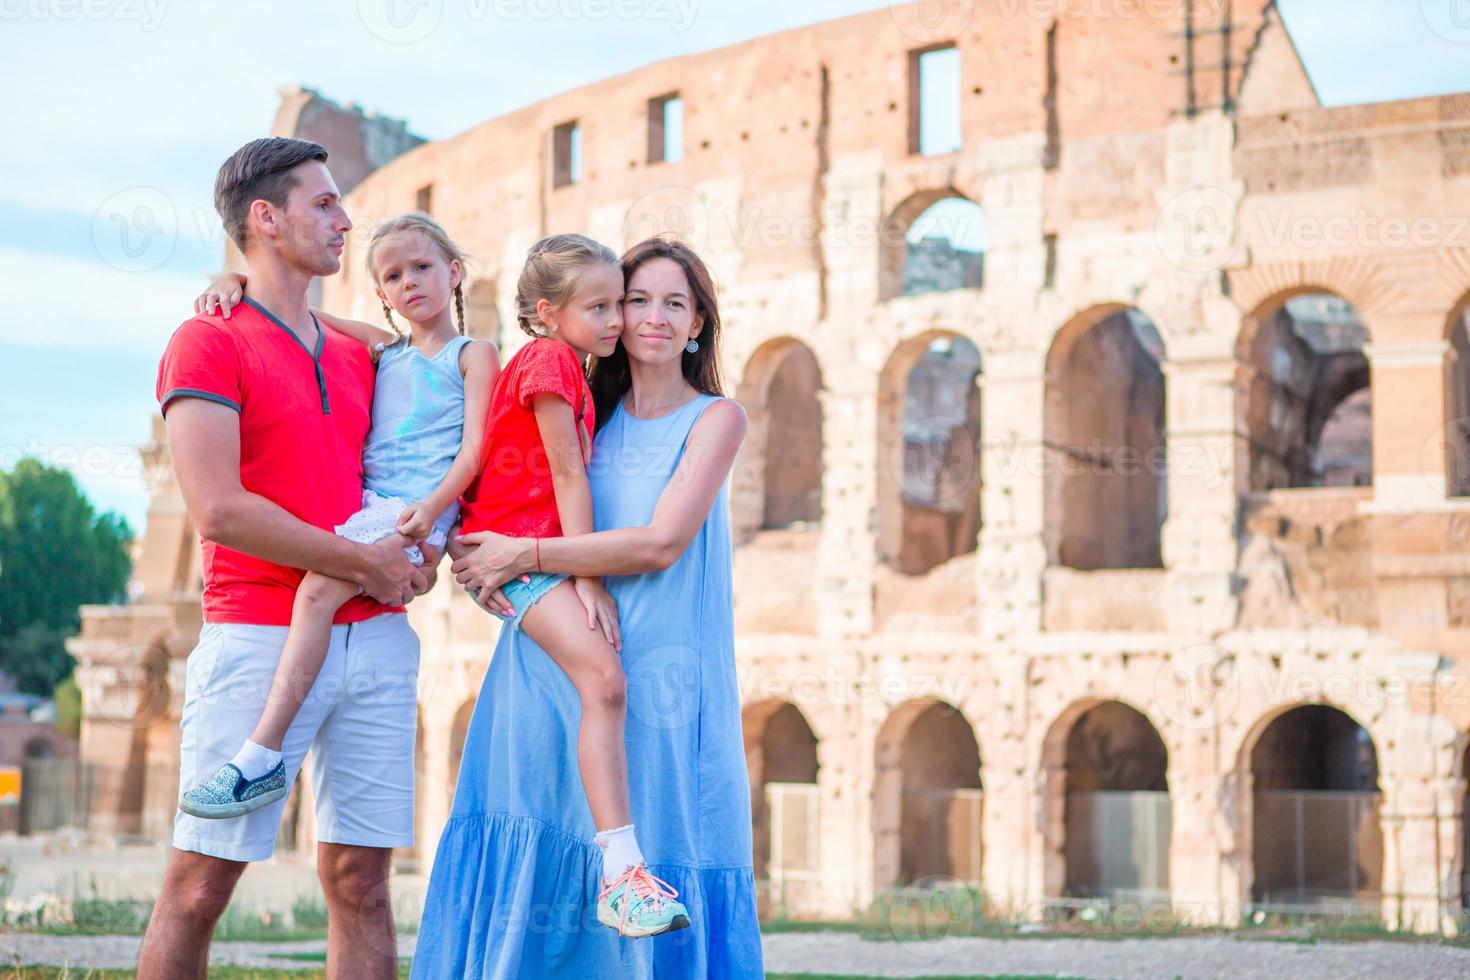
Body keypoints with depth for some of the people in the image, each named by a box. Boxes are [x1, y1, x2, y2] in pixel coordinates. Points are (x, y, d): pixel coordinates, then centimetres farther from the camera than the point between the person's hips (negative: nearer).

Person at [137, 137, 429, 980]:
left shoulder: (356, 356, 18)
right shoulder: (208, 343, -4)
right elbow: (217, 509, -14)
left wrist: (419, 554, 7)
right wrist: (364, 564, -9)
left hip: (376, 639, 6)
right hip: (260, 640, -6)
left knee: (361, 878, 5)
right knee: (199, 883, -2)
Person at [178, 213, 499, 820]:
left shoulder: (473, 354, 8)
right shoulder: (382, 349, 23)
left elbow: (476, 445, -4)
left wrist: (433, 507, -20)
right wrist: (233, 281, 7)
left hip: (418, 509, -8)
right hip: (370, 503, 8)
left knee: (318, 588, -25)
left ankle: (262, 758, -32)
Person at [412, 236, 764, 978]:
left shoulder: (715, 418, 2)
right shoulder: (587, 414, 14)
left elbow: (660, 544, -10)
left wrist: (524, 555, -11)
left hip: (661, 682, -3)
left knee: (652, 882, -2)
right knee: (546, 856, 2)